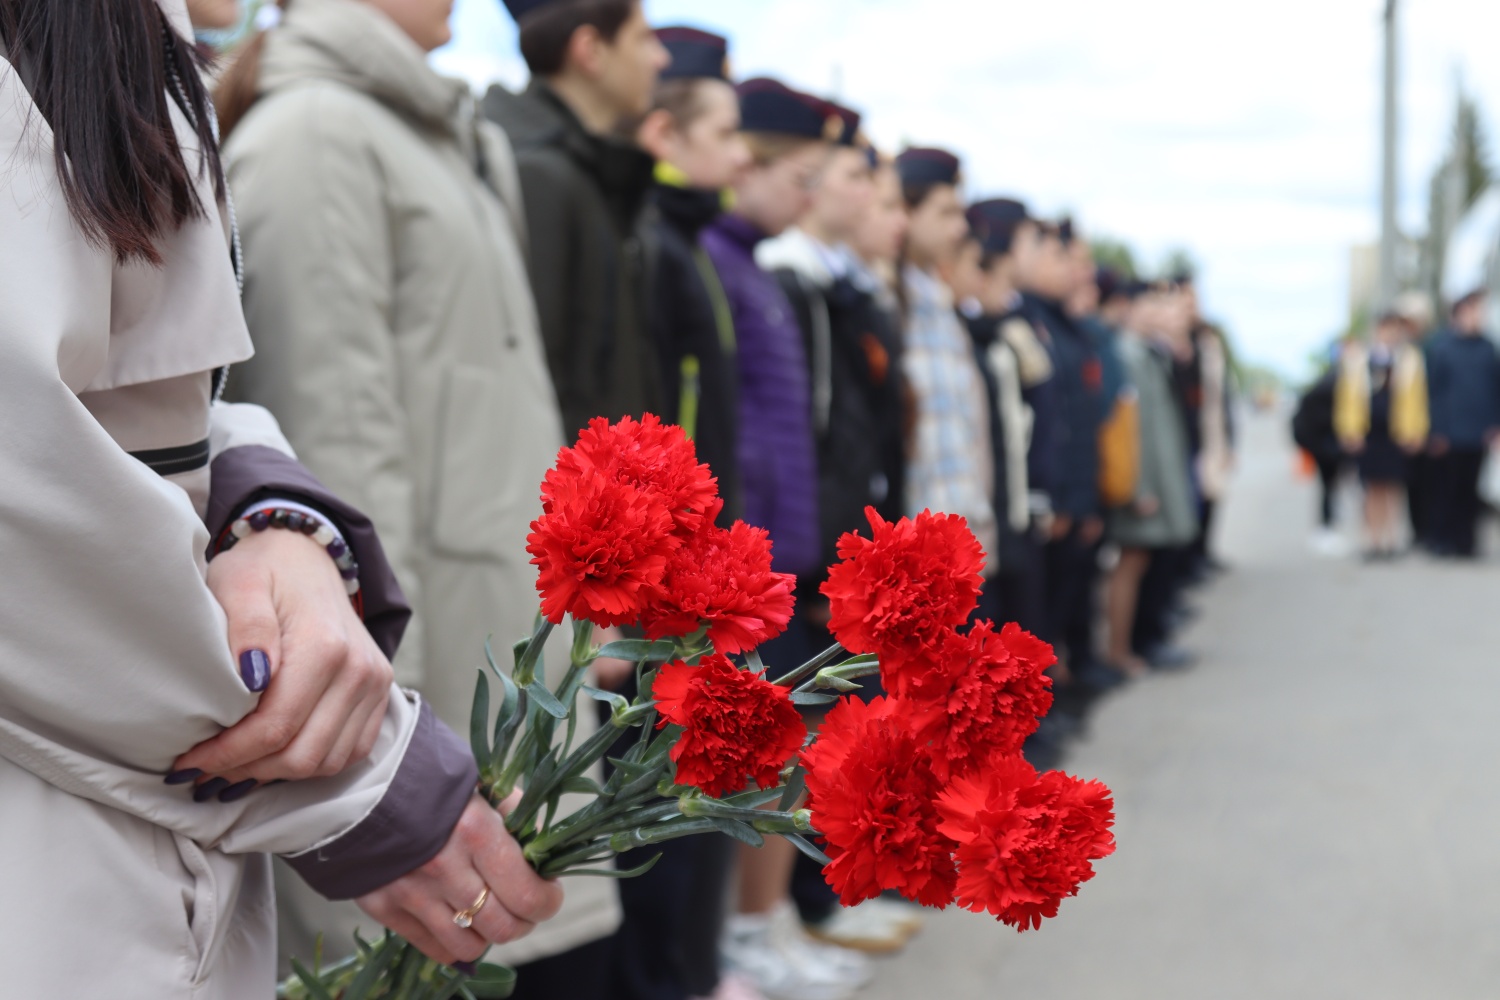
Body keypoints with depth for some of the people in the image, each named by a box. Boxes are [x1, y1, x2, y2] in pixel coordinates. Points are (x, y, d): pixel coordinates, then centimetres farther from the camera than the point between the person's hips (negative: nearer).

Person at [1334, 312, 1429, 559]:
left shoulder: (1410, 359, 6)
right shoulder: (1355, 357, 7)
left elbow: (1417, 397, 3)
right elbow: (1346, 395, 5)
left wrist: (1415, 433, -4)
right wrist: (1349, 431, -2)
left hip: (1397, 434, -1)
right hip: (1366, 433, 1)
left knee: (1393, 488, 1)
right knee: (1373, 489, 5)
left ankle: (1390, 538, 5)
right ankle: (1375, 540, 10)